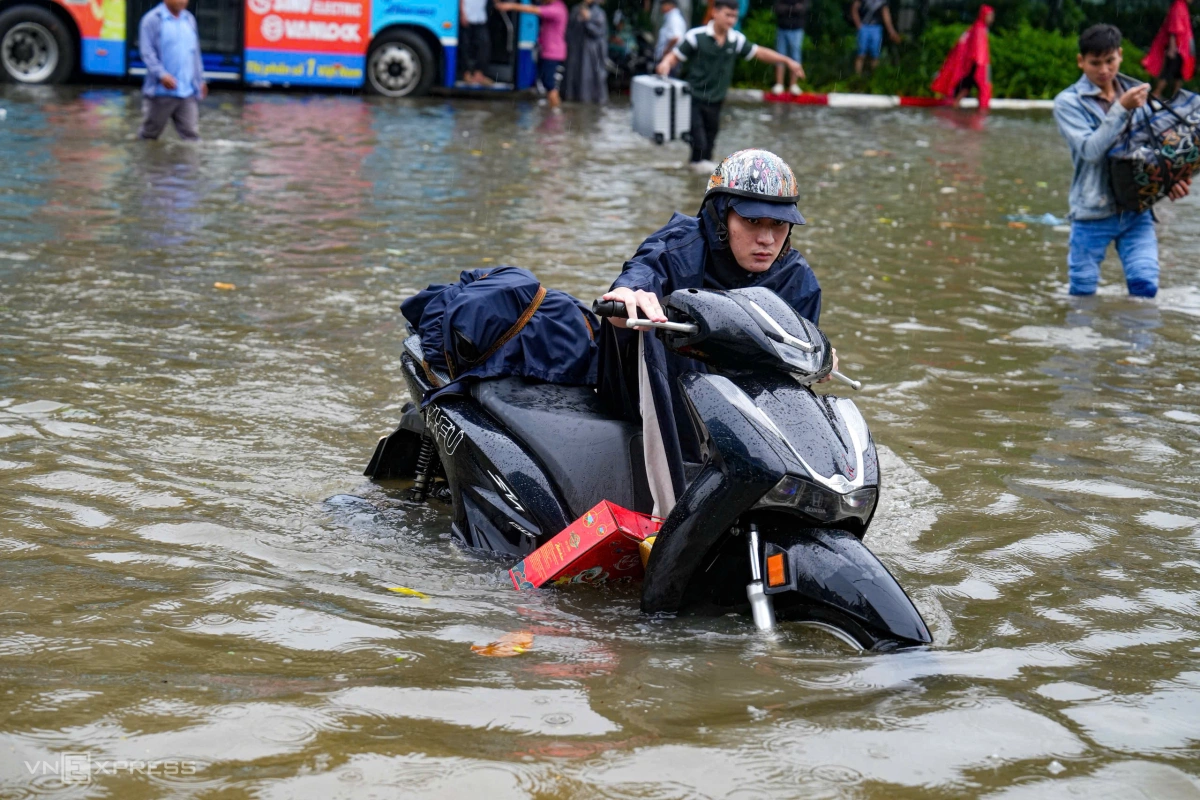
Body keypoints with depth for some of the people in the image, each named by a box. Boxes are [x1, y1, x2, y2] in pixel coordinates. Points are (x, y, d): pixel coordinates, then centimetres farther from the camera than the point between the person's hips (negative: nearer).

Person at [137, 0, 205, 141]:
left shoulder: (189, 19, 13)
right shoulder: (152, 20, -6)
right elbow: (147, 52, -13)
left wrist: (200, 80, 19)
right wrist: (162, 74, -25)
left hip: (188, 92, 5)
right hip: (161, 91, -4)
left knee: (191, 135, -1)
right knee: (149, 134, 9)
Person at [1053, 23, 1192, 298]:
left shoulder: (1135, 92, 7)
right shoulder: (1068, 102, -5)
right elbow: (1090, 149, -18)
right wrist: (1121, 109, -24)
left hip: (1136, 210, 3)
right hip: (1092, 213, -3)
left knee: (1145, 284, -10)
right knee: (1082, 292, 5)